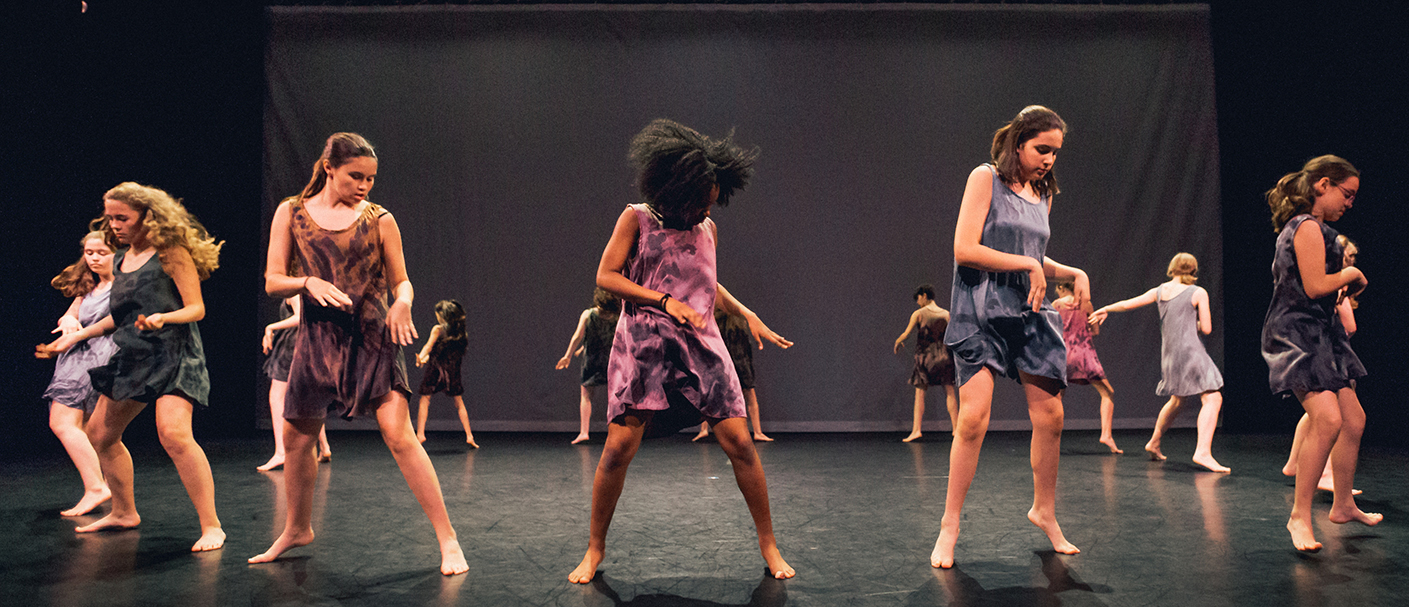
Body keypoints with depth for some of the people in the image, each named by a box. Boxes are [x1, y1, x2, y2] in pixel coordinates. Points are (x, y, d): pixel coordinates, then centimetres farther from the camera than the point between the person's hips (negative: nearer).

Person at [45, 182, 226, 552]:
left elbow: (196, 308, -13)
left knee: (174, 433, -26)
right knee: (100, 434, 15)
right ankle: (124, 512, 34)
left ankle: (211, 526, -21)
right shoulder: (121, 261, 14)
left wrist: (164, 318, -30)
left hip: (173, 357, -9)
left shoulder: (172, 253, -9)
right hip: (132, 358, 9)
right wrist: (78, 336, 29)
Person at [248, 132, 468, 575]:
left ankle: (447, 540, -7)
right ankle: (297, 529, 39)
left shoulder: (379, 219, 1)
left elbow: (401, 281, 6)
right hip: (318, 338, 3)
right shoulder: (291, 213, 4)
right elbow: (273, 282, 2)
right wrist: (310, 282, -18)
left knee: (399, 436, -13)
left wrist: (402, 302, -17)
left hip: (372, 338, -2)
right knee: (297, 440, 13)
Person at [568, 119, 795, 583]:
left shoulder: (707, 229, 16)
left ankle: (768, 544, 9)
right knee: (620, 445, -10)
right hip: (643, 345, -3)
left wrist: (748, 315, 20)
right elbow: (606, 276, -2)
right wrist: (666, 300, -9)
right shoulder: (637, 218, 2)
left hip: (700, 345, 4)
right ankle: (595, 549, 10)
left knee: (739, 441, -6)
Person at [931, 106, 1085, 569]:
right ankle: (949, 527, 0)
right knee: (973, 419, -12)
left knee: (1050, 416, 4)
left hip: (1029, 312, 6)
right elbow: (964, 249, -13)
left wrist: (1073, 273, 10)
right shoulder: (985, 178, -4)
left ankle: (1044, 511, 26)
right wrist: (1027, 264, -12)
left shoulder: (1043, 193, 16)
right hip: (981, 311, -6)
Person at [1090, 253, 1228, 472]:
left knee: (1177, 400, 24)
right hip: (1190, 350, -6)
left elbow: (1127, 304, 18)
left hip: (1168, 353, 6)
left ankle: (1154, 443, 34)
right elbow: (1206, 329, -2)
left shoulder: (1159, 291, 10)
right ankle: (1203, 451, -26)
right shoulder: (1198, 293, -2)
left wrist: (1105, 310, 34)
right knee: (1212, 398, -10)